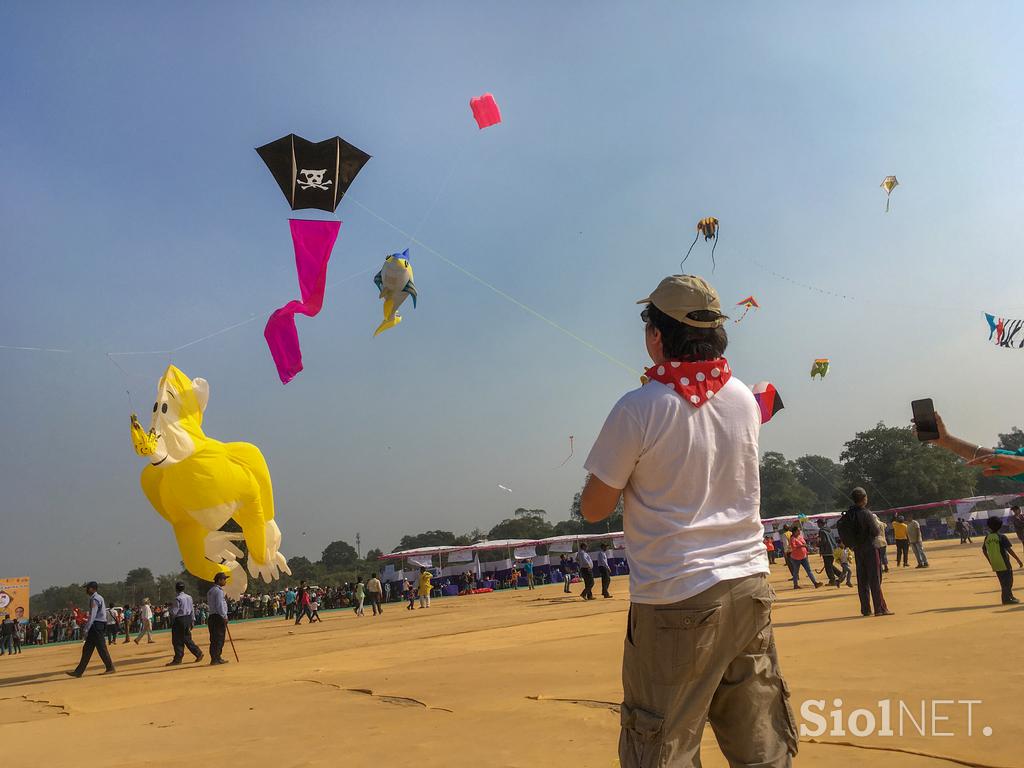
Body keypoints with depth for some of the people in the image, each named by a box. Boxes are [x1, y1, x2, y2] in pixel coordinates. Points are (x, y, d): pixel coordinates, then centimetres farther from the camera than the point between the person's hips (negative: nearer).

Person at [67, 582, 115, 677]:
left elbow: (92, 616, -20)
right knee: (87, 648, 9)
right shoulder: (99, 598, 17)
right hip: (98, 626, 10)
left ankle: (110, 668, 3)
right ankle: (79, 671, 11)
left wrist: (86, 629, -20)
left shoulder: (95, 599, -14)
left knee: (101, 648, -3)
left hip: (96, 626, -10)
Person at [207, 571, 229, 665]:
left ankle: (215, 658, 15)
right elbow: (220, 605, -18)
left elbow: (209, 603, 18)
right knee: (219, 639, -5)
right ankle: (216, 658, -5)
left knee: (214, 639, 11)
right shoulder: (219, 591, -13)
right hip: (219, 618, -9)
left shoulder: (210, 591, 17)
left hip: (211, 616, 9)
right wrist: (224, 617, -13)